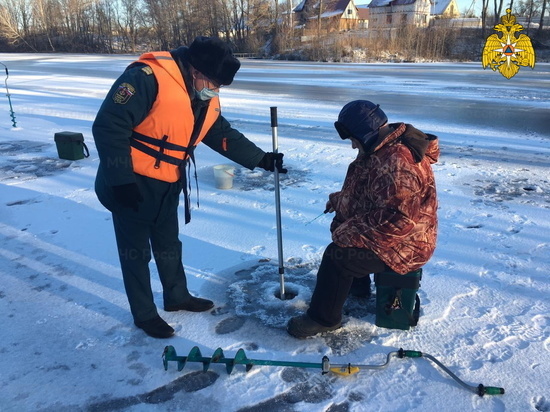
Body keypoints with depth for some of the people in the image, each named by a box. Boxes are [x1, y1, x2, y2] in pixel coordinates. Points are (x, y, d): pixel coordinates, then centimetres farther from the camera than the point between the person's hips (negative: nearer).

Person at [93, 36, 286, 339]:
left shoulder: (207, 100, 2)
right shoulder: (148, 78, -25)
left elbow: (225, 136, 13)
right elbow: (108, 126, -26)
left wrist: (261, 159, 7)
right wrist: (121, 180, -25)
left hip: (167, 186, 8)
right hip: (131, 185, -7)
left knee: (169, 245, 21)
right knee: (136, 251, 8)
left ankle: (177, 296, 42)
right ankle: (144, 314, 26)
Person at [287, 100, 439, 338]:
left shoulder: (396, 163, -30)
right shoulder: (384, 150, 5)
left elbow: (397, 219, -35)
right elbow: (366, 189, 20)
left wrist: (350, 233, -29)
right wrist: (340, 199, 7)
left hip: (402, 245, -11)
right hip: (384, 229, 11)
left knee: (337, 255, -20)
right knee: (341, 226, 22)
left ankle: (323, 318, 0)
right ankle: (358, 284, 36)